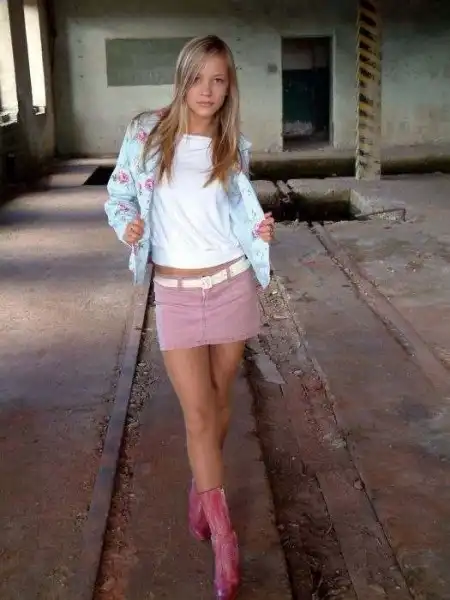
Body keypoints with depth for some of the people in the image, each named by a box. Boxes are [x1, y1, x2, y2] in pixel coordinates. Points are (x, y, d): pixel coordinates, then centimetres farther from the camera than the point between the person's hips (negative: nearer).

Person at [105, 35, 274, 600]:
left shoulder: (234, 147, 3)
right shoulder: (146, 133, -4)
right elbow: (118, 195, 5)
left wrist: (259, 229, -8)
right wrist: (127, 224, -16)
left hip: (231, 283, 2)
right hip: (176, 292, -2)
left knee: (218, 400, 14)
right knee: (198, 414, -2)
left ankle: (201, 487, 41)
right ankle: (225, 541, 10)